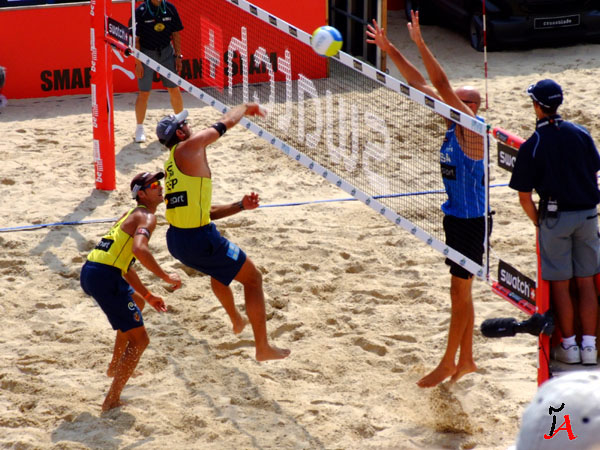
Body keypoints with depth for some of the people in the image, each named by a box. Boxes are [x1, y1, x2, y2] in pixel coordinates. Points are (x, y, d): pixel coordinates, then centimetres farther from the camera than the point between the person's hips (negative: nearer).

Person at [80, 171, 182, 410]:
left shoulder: (132, 214, 26)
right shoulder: (146, 217, -5)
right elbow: (139, 250, -26)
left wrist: (148, 296, 31)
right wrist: (166, 277, -16)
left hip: (89, 272, 10)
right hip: (105, 276, -10)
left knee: (137, 302, 37)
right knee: (139, 339, -4)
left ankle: (115, 367, 45)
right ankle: (112, 401, -10)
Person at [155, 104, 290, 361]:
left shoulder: (171, 166, 17)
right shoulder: (189, 147, -9)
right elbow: (224, 124, 1)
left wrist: (240, 206, 15)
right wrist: (245, 108, 21)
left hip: (176, 239, 9)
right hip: (199, 240, -9)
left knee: (218, 267, 39)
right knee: (253, 278, 7)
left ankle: (236, 320, 58)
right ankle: (263, 348, 10)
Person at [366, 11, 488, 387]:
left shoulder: (474, 129, -16)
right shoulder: (452, 125, 6)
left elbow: (442, 85, -27)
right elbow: (421, 84, 7)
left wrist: (420, 43, -29)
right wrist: (390, 50, 4)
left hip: (472, 222, -9)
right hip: (453, 217, 9)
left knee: (460, 291, -1)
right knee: (461, 291, 14)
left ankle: (448, 363, 7)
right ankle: (466, 359, 23)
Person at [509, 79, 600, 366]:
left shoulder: (531, 146, -9)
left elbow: (524, 196, -7)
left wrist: (539, 223, 7)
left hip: (555, 216, -3)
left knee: (560, 284, 6)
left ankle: (568, 345, 10)